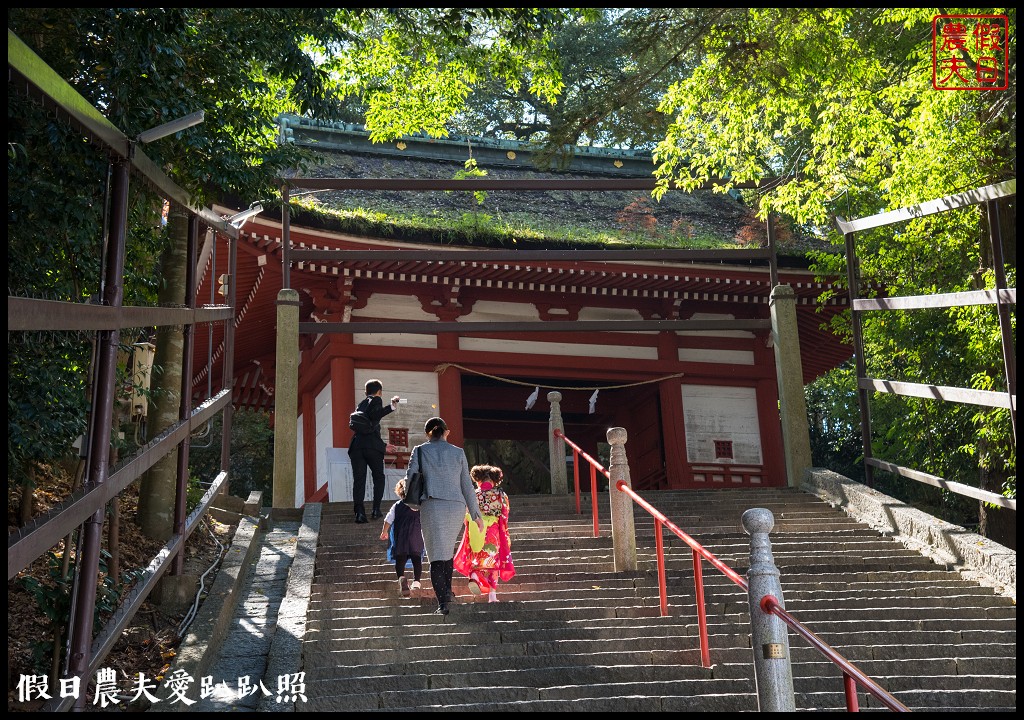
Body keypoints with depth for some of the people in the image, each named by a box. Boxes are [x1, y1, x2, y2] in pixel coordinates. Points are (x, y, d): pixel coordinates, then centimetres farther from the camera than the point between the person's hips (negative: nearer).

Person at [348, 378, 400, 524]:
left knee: (358, 479, 0)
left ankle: (359, 512, -12)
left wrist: (383, 445, 36)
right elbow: (373, 415, -16)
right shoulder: (376, 401, 5)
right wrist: (391, 407, -16)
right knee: (379, 477, 13)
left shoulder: (361, 404, 26)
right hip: (372, 446, -5)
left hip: (356, 446, 5)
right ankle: (376, 509, 6)